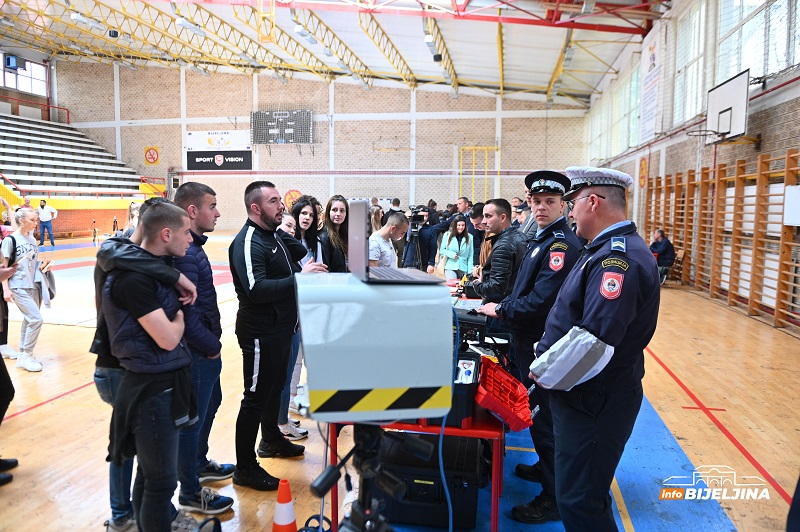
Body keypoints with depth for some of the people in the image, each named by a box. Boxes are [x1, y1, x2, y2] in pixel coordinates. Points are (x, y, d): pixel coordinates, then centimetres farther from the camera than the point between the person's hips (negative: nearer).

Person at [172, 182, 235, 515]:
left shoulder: (193, 246, 8)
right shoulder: (185, 253, -24)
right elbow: (186, 314, -28)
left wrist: (213, 341, 11)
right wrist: (212, 347, -17)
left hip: (205, 349, 10)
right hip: (197, 352, -10)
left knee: (210, 404, 26)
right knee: (193, 419, 4)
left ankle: (199, 464, 46)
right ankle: (190, 493, 22)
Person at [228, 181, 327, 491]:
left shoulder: (276, 236, 10)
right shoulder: (247, 243, -20)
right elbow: (256, 290, -32)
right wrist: (299, 278, -32)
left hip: (281, 329, 10)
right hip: (260, 333, -10)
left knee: (275, 387, 24)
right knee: (256, 397, 0)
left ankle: (271, 439, 45)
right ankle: (245, 468, 13)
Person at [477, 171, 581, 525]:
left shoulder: (561, 244, -21)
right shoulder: (541, 238, 10)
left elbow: (541, 301, -27)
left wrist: (500, 309, -15)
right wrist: (503, 307, 5)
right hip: (529, 339, 10)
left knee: (542, 416, 1)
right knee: (537, 410, 23)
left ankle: (554, 498, 16)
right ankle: (547, 468, 43)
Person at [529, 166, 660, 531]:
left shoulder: (618, 258, -23)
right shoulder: (610, 248, 12)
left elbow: (593, 341, -30)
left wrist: (545, 372, -16)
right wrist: (546, 356, 11)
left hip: (595, 402, -10)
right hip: (589, 394, 10)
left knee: (580, 502, 2)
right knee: (576, 488, 24)